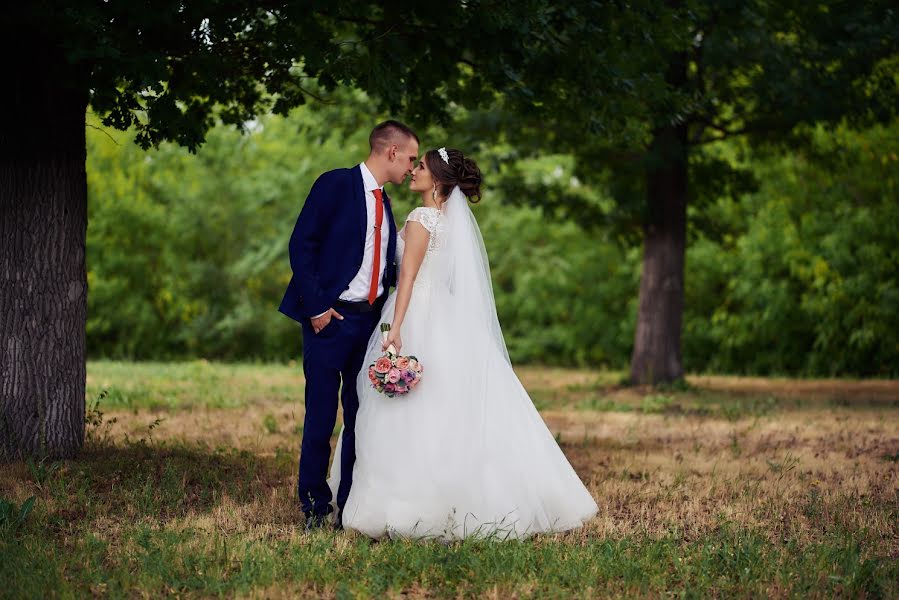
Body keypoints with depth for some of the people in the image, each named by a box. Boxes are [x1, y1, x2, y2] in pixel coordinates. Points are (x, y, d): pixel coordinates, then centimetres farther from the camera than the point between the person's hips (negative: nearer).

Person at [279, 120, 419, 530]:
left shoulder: (383, 203, 16)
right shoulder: (336, 185, -6)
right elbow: (301, 246, -10)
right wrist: (316, 306, -15)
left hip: (371, 320, 7)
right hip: (330, 318, -7)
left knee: (362, 417, 7)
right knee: (321, 417, 0)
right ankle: (315, 506, 11)